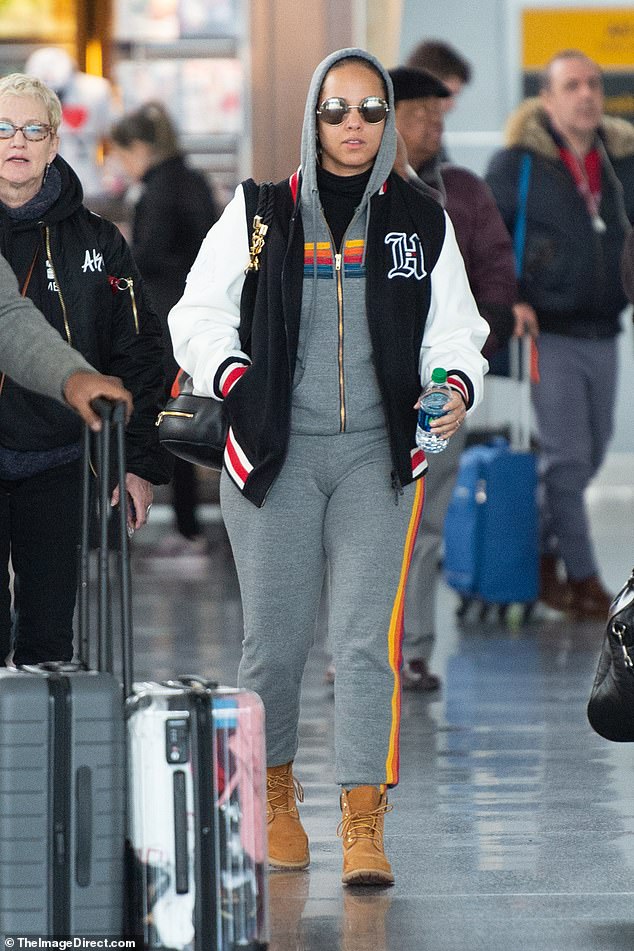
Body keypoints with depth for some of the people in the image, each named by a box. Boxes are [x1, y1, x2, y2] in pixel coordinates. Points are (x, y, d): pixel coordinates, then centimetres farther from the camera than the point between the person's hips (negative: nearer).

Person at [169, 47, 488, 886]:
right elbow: (200, 314, 9)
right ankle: (275, 796, 24)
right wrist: (231, 376, -8)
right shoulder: (261, 212, 6)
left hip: (379, 455, 0)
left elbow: (455, 332, 10)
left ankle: (364, 827, -11)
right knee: (275, 640, 3)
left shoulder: (422, 222, 9)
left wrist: (457, 386, -10)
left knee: (366, 640, -10)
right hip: (276, 453, 0)